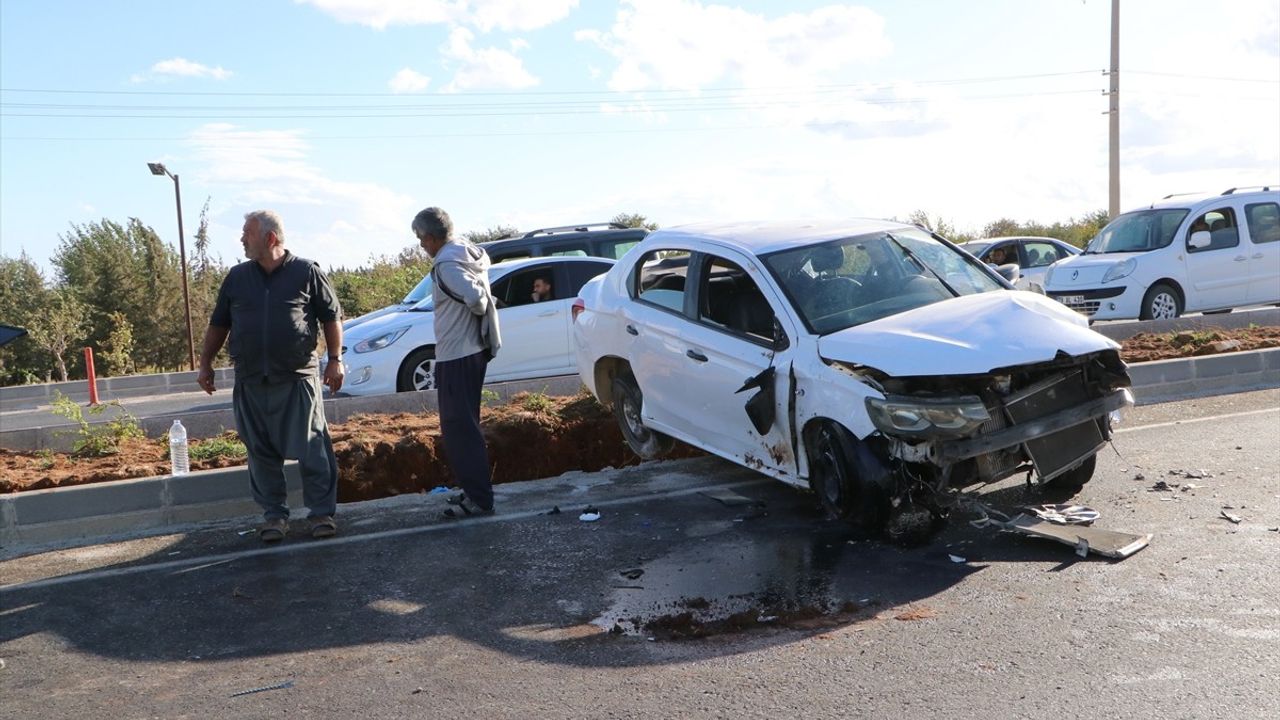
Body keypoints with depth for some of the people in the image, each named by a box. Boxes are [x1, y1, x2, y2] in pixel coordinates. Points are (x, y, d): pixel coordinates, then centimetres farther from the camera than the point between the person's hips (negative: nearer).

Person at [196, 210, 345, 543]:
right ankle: (274, 515, 18)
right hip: (250, 385, 4)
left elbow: (331, 317, 3)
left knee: (312, 450, -2)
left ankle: (322, 512, 7)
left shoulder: (307, 272, 0)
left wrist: (335, 360, -2)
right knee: (262, 454, 8)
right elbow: (218, 324, 17)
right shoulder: (236, 277, 11)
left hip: (297, 381, -4)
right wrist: (205, 364, 14)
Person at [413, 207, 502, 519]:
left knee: (459, 427, -5)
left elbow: (474, 297, -30)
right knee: (463, 425, 18)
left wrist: (480, 310, -10)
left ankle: (478, 499, -2)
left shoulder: (446, 264, -18)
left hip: (456, 356, -10)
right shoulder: (468, 250, 11)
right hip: (473, 350, 10)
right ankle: (473, 490, 27)